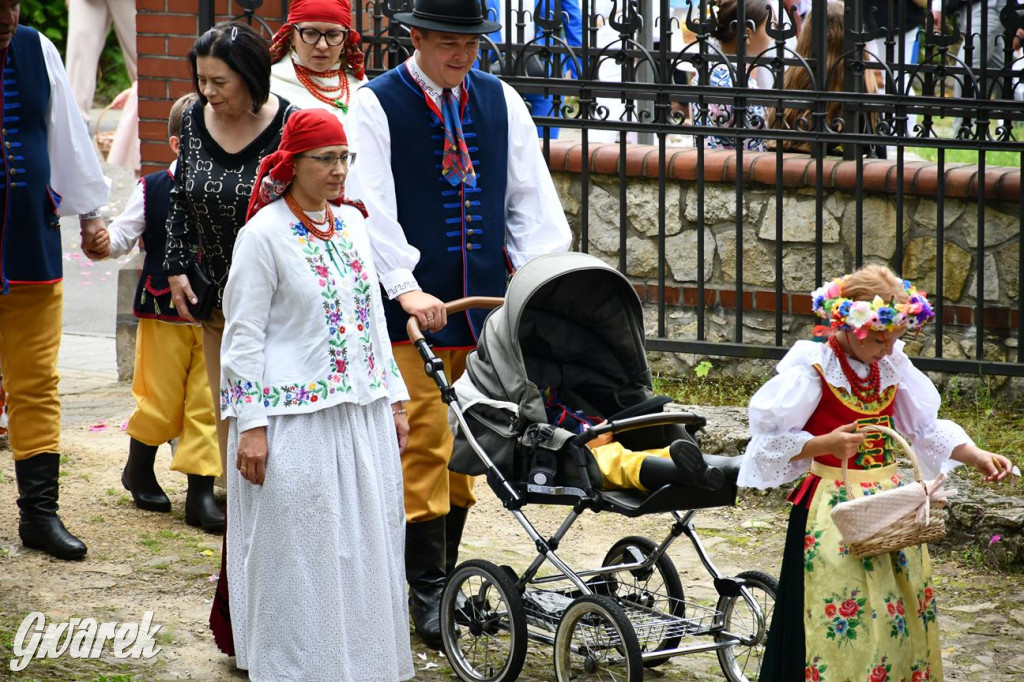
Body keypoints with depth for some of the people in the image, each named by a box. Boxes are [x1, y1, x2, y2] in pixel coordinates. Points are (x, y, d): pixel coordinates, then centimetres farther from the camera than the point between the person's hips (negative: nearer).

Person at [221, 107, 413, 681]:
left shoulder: (351, 222, 10)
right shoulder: (265, 234, -9)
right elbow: (244, 336, -9)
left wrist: (394, 399, 14)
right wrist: (251, 426, -14)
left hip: (363, 417, 6)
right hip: (297, 422, -6)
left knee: (366, 552, 10)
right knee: (299, 560, -1)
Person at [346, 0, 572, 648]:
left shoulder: (500, 100, 8)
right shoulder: (377, 104, -6)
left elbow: (531, 193, 7)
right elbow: (372, 204, -13)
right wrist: (406, 287, -24)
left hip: (484, 299, 5)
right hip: (414, 305, -5)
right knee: (424, 444, -5)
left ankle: (445, 574, 20)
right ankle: (427, 592, -1)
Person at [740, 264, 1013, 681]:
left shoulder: (893, 366, 5)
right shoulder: (812, 369, -12)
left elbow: (926, 428, 10)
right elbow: (770, 438, -10)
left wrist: (976, 457, -4)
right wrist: (826, 445, -24)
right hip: (832, 508, -6)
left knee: (902, 611, 9)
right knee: (839, 620, -7)